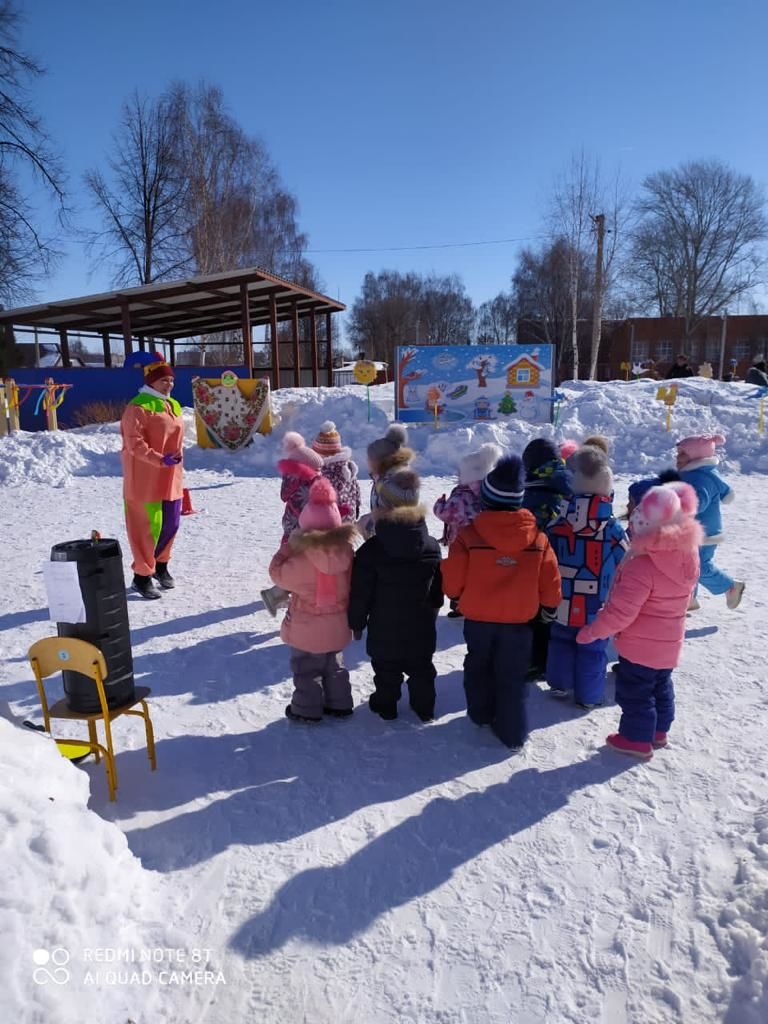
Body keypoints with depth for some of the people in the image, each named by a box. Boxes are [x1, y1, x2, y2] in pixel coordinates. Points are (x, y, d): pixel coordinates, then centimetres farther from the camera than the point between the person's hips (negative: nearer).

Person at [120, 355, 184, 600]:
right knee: (148, 526, -2)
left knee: (171, 523, 14)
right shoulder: (138, 406, -12)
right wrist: (160, 460, -28)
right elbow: (135, 444, -20)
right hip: (146, 478, -8)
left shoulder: (173, 405, 14)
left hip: (170, 477, 8)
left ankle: (161, 565, 33)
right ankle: (142, 575, 12)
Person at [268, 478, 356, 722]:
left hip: (307, 629, -5)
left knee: (307, 670, 13)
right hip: (337, 627, 5)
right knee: (334, 666, 23)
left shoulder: (302, 559, -25)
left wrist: (287, 547, -1)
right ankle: (339, 705, 34)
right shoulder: (346, 551, -11)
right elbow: (351, 586, 1)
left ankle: (307, 709, 24)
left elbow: (278, 573, -9)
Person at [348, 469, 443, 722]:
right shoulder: (432, 546, -8)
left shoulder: (371, 549, -20)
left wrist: (357, 622, 2)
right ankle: (424, 706, 34)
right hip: (421, 627, 3)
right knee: (421, 669, 20)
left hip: (383, 629, -3)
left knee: (386, 671, 16)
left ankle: (385, 706, 31)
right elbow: (438, 590, 3)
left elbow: (361, 594, -13)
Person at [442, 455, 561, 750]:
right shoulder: (538, 538, -10)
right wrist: (550, 606, 16)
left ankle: (481, 713, 41)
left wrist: (456, 595, 11)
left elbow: (453, 579, -11)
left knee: (478, 666, 24)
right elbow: (550, 581, -3)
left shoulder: (469, 535, -16)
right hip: (519, 619, 0)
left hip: (478, 617, 0)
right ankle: (513, 732, 18)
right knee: (512, 675, 12)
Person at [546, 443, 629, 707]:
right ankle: (588, 696, 20)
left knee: (561, 642, 21)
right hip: (596, 608, -2)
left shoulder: (559, 525, -9)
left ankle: (560, 684, 30)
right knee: (592, 650, 11)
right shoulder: (614, 530, -12)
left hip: (563, 604, 2)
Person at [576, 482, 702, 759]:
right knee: (661, 687, 26)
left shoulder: (641, 566, -32)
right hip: (669, 643, 8)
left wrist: (592, 631, -15)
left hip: (639, 646, -8)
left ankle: (637, 739, 25)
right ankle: (659, 730, 43)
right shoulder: (688, 556, -7)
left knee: (635, 693, 11)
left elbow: (620, 612, -28)